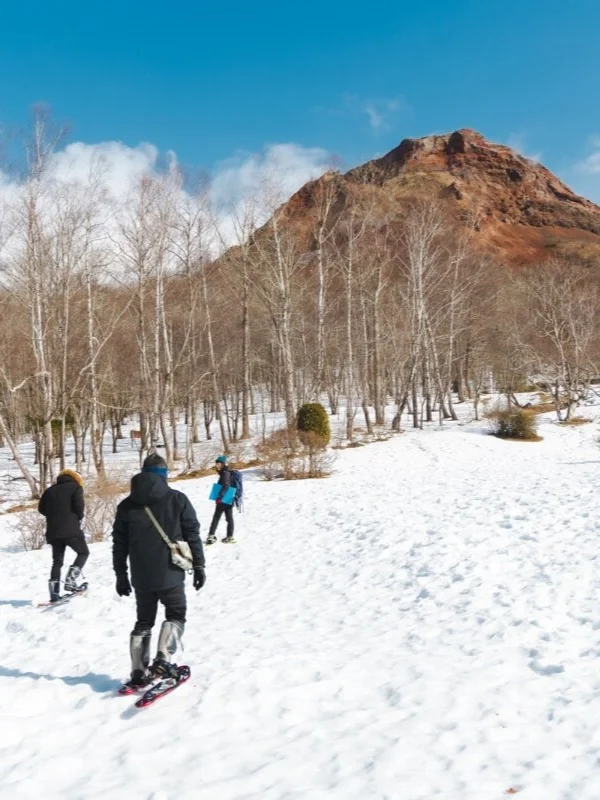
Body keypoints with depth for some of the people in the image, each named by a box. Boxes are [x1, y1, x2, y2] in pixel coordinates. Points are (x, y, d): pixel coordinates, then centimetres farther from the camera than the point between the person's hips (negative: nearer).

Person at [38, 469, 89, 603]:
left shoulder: (50, 490, 17)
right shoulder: (75, 487, 2)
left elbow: (41, 508, 14)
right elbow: (79, 505, -11)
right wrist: (79, 517, 6)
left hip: (53, 531, 5)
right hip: (71, 530, -5)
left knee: (57, 561, 13)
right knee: (83, 552, 12)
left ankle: (54, 593, 4)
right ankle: (71, 581, -4)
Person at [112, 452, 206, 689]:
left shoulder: (126, 505, 5)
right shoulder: (177, 499, -4)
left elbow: (119, 544, 8)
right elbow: (193, 535, -5)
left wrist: (121, 575, 15)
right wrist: (199, 566, 3)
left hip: (141, 578, 3)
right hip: (170, 574, -3)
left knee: (143, 622, 16)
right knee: (175, 615, 11)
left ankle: (138, 673, 11)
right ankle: (163, 659, -7)